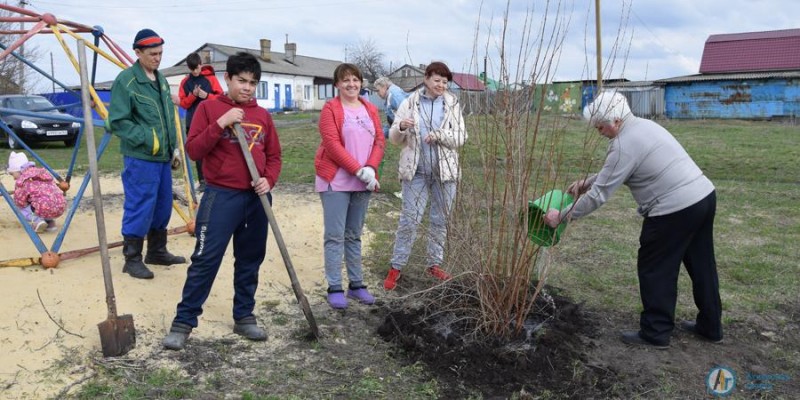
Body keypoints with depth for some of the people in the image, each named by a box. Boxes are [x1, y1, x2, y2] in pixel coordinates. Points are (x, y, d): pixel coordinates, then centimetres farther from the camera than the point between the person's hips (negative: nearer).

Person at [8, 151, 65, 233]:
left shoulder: (21, 180, 2)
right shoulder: (43, 173, 23)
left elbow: (19, 202, 3)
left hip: (45, 210, -7)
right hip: (61, 208, 7)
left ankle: (37, 221, -6)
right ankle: (50, 222, 15)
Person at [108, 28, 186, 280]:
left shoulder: (160, 79, 14)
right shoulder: (126, 80, -11)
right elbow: (117, 121, -15)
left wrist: (174, 147, 15)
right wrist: (146, 139, -19)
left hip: (163, 157, 8)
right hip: (140, 158, -8)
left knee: (163, 205, 15)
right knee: (139, 209, -4)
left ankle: (157, 251, 29)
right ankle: (132, 259, 9)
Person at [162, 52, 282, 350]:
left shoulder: (263, 115, 9)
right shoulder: (209, 108, 0)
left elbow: (274, 156, 13)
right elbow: (193, 151, -8)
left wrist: (269, 179, -6)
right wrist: (221, 123, -17)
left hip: (257, 198, 4)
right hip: (221, 196, -4)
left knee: (250, 260, 11)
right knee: (205, 260, -3)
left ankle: (244, 317, 25)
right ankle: (183, 321, 8)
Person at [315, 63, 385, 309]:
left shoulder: (370, 109, 12)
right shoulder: (330, 109, -4)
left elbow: (379, 141, 6)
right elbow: (332, 144, -13)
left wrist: (370, 168, -11)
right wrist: (359, 171, -17)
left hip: (364, 182, 5)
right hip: (335, 181, -5)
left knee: (354, 235, 13)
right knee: (335, 236, -3)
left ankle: (356, 285, 20)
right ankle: (335, 289, 4)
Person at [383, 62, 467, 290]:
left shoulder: (452, 104, 4)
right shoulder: (410, 103, 0)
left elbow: (460, 138, -1)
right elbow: (395, 139, 0)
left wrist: (438, 135, -17)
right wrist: (400, 127, -22)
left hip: (444, 171, 2)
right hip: (416, 171, -2)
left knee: (441, 220, 10)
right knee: (409, 219, -1)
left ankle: (435, 264, 25)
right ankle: (396, 267, 9)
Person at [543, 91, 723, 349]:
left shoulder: (624, 145, -16)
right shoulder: (645, 125, 13)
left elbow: (599, 195, -16)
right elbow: (612, 171, 23)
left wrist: (561, 216, -9)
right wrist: (586, 182, 19)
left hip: (675, 210, -10)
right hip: (705, 195, 10)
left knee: (655, 270, 5)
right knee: (702, 266, 19)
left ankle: (656, 333, 15)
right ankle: (710, 326, 34)